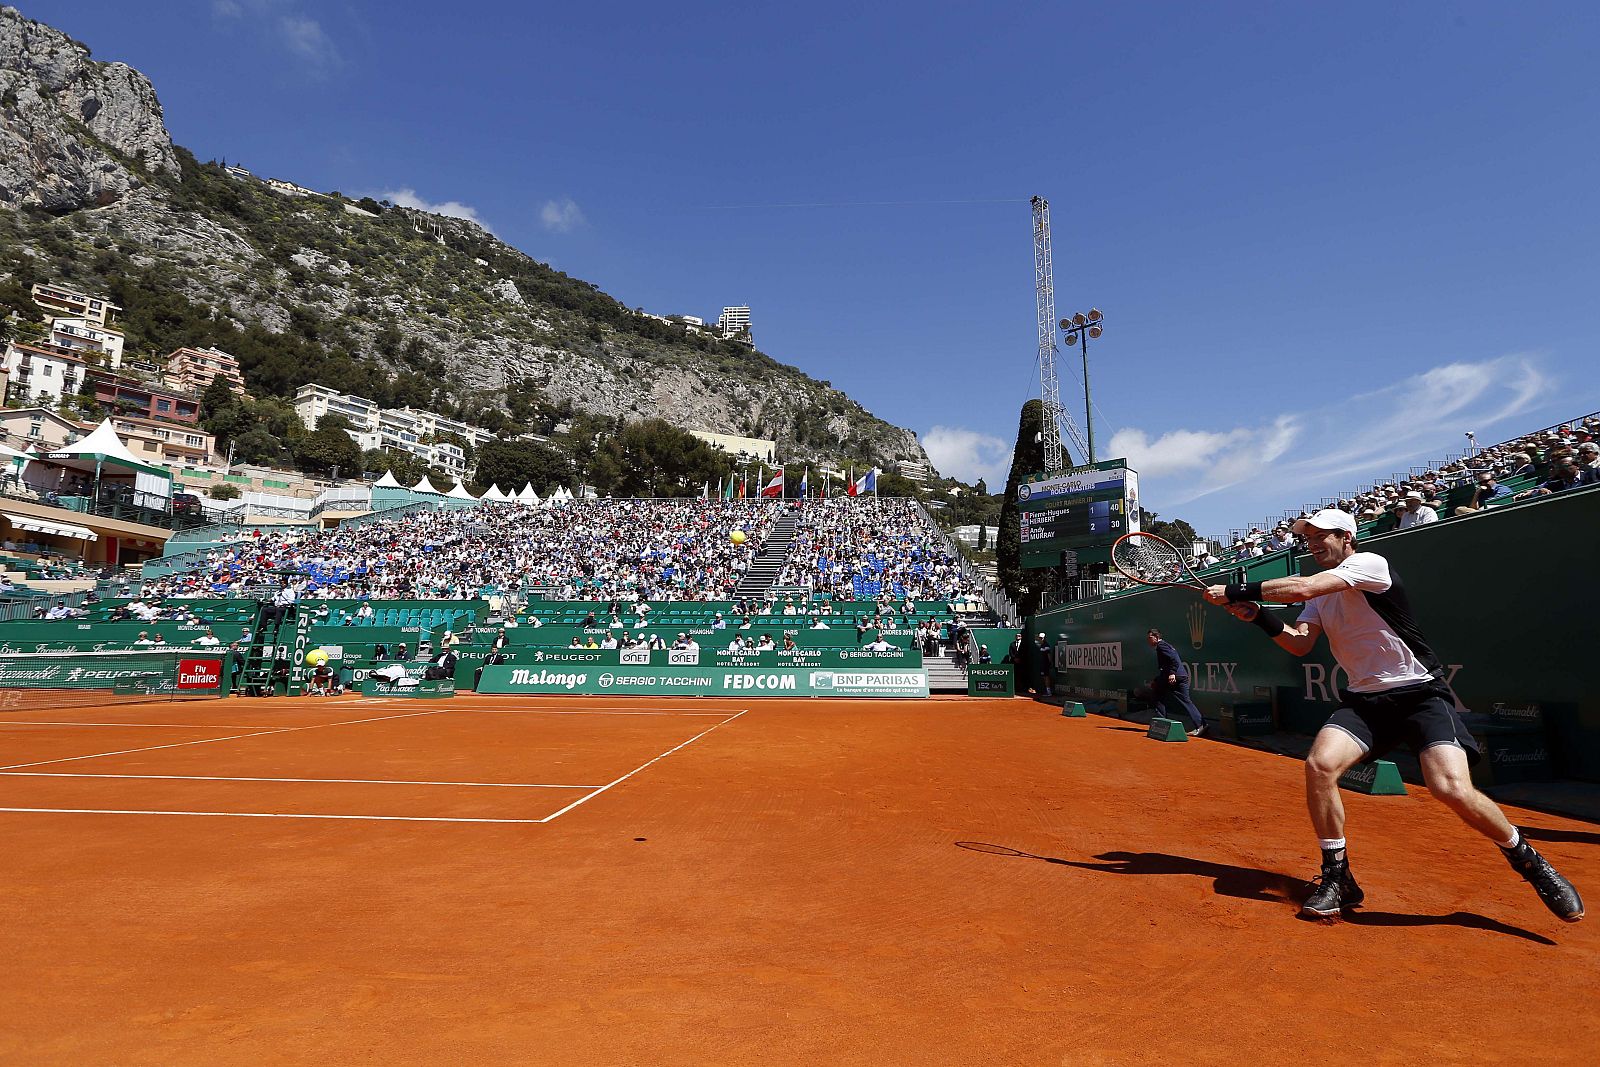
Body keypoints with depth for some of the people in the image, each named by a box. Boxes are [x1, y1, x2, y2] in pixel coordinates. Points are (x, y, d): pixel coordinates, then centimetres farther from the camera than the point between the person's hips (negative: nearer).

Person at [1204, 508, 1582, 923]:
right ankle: (1337, 878, -5)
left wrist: (1239, 590, -20)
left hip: (1420, 693, -5)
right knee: (1319, 764, -20)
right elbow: (1300, 643, 0)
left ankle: (1526, 858, 11)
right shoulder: (1320, 593, 13)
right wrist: (1258, 615, -15)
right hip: (1364, 699, 5)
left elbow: (1300, 588, -25)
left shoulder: (1370, 563, -10)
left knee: (1452, 789, -23)